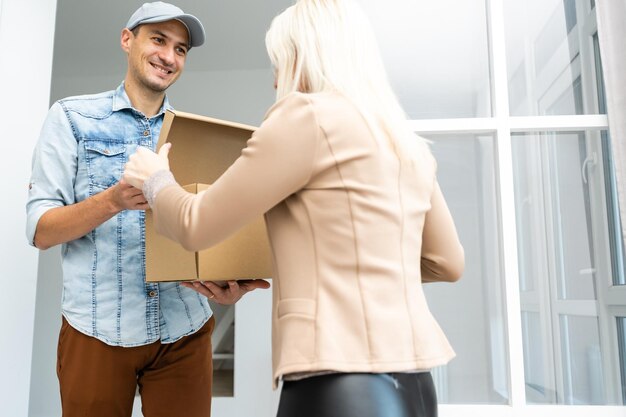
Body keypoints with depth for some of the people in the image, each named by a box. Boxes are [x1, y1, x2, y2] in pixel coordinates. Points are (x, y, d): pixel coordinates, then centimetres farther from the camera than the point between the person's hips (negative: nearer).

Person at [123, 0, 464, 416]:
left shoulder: (308, 115, -10)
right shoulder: (410, 145, 11)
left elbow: (196, 226, -4)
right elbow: (448, 263, 20)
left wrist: (154, 178, 17)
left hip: (343, 381, -8)